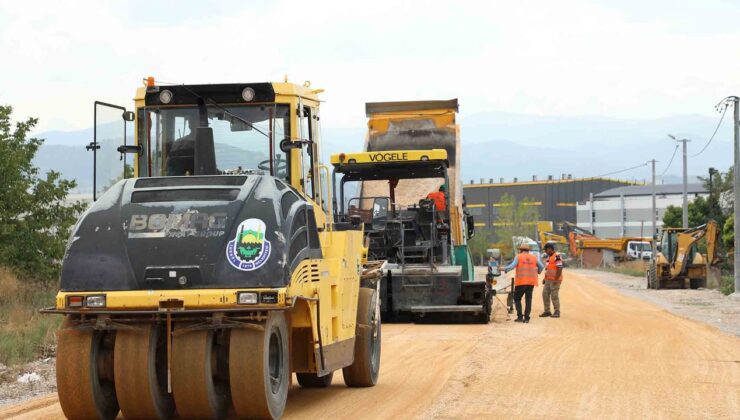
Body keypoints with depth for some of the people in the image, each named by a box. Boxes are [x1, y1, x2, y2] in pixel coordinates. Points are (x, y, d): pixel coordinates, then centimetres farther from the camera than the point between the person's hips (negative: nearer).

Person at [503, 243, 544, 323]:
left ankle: (520, 316, -3)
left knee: (517, 298, 7)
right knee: (528, 300, 7)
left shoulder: (518, 257, 0)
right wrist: (538, 272, 25)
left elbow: (512, 266, -13)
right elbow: (542, 266, 7)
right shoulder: (534, 257, 10)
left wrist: (505, 269, -2)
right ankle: (526, 318, 2)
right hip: (531, 282, 3)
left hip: (521, 281, -3)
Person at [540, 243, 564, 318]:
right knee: (545, 295, 7)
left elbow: (559, 268, -20)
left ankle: (557, 312, 2)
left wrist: (556, 279, -23)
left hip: (555, 280, -9)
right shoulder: (549, 257, 17)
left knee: (554, 296, -6)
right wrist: (545, 278, 20)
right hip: (548, 280, 9)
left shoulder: (557, 256, -14)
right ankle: (547, 311, 14)